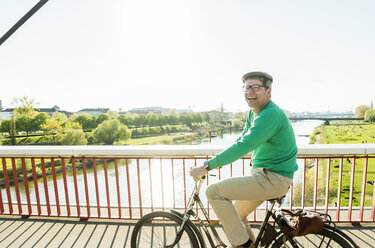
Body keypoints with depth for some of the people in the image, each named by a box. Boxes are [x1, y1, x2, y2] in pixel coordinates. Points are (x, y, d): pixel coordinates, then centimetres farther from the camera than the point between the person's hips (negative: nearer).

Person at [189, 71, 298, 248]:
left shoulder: (271, 114, -22)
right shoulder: (253, 113, 8)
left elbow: (243, 146, -31)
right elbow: (242, 141, 15)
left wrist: (207, 166, -28)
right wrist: (216, 161, 6)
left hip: (274, 178, -9)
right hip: (262, 173, 9)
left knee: (213, 191, -14)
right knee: (236, 214, 19)